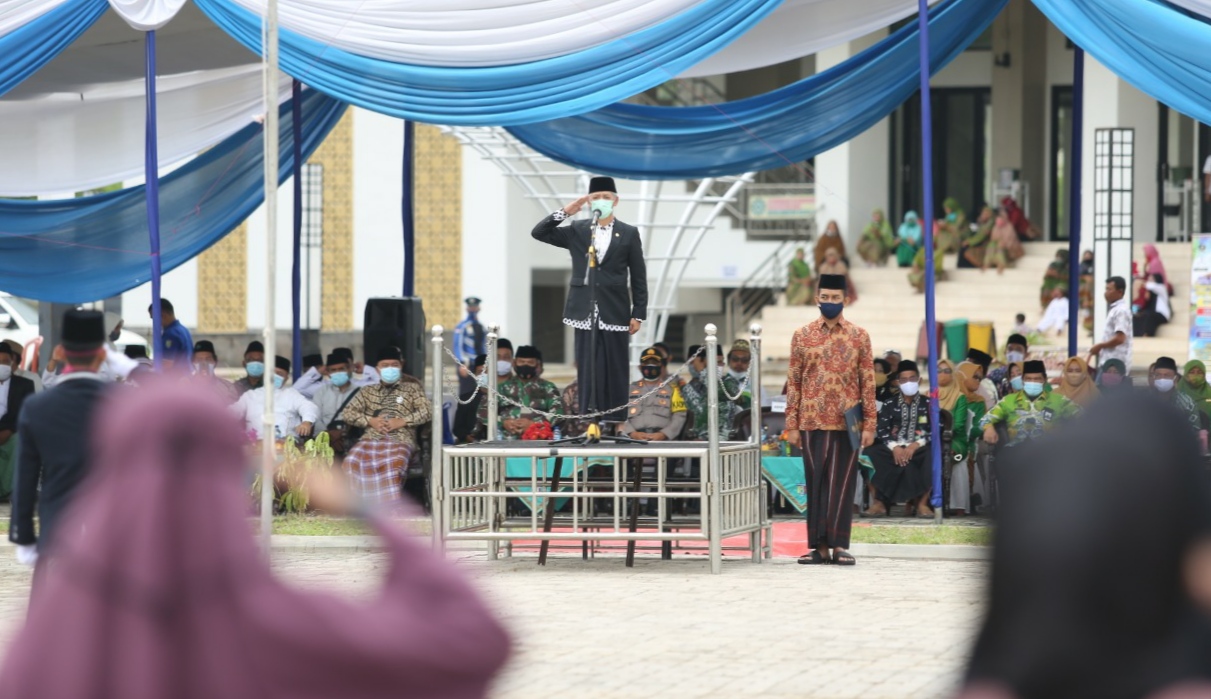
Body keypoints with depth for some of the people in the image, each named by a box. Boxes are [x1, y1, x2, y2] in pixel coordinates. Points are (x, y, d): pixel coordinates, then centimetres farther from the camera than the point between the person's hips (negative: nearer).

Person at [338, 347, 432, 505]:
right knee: (353, 461, -31)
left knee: (392, 463, -39)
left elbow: (427, 412, 5)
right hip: (371, 438, 3)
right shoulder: (368, 391, 24)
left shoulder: (412, 388, 18)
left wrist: (402, 421, -8)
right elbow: (347, 413, 16)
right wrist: (370, 421, -1)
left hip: (400, 440, -3)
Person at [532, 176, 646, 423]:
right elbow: (538, 233, 1)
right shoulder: (576, 231, 8)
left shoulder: (628, 234, 5)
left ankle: (614, 423, 4)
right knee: (589, 370, 1)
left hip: (614, 312, -1)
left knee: (615, 370, 0)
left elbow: (639, 278, 5)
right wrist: (565, 212, -10)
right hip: (585, 312, 1)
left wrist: (638, 314, -1)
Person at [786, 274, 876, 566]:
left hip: (847, 422, -1)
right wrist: (791, 424, 0)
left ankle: (839, 545, 2)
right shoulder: (802, 336, 6)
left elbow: (868, 382, 4)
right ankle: (819, 546, 6)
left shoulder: (859, 336, 5)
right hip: (812, 422, 1)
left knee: (842, 483, -1)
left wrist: (869, 424, -3)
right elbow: (793, 382, 6)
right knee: (815, 482, 2)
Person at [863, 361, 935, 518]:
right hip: (893, 449, 2)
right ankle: (878, 503, -26)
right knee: (869, 453, -27)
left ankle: (922, 503, -28)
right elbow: (882, 431, 3)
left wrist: (915, 445, -18)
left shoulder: (928, 404, 12)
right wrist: (894, 447, -17)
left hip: (919, 449, -2)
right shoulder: (889, 405, 16)